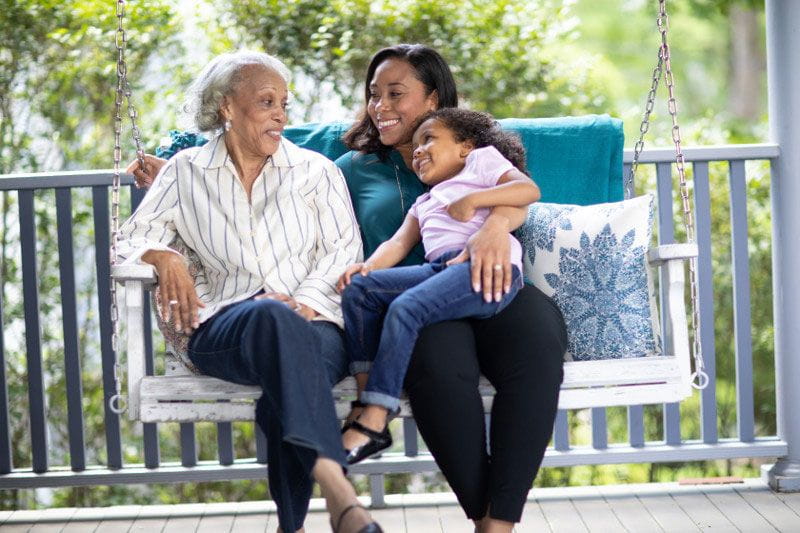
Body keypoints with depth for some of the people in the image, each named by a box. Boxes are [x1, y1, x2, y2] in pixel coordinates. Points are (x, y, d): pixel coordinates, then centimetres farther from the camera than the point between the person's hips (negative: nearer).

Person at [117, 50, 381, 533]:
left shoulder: (317, 171, 20)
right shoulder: (187, 173, 20)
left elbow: (344, 249, 10)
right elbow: (134, 235, 17)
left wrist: (304, 300, -8)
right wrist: (164, 256, -7)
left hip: (312, 324, 1)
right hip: (224, 327, -1)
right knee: (273, 317, -41)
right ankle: (339, 492, -60)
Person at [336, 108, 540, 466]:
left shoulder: (481, 158, 21)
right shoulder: (423, 203, 39)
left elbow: (529, 189, 4)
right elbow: (399, 243, 22)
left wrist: (471, 200, -7)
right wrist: (368, 265, 1)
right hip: (438, 269, 7)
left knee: (405, 307, -29)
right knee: (358, 289, -13)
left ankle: (373, 423, -34)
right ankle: (364, 395, -22)